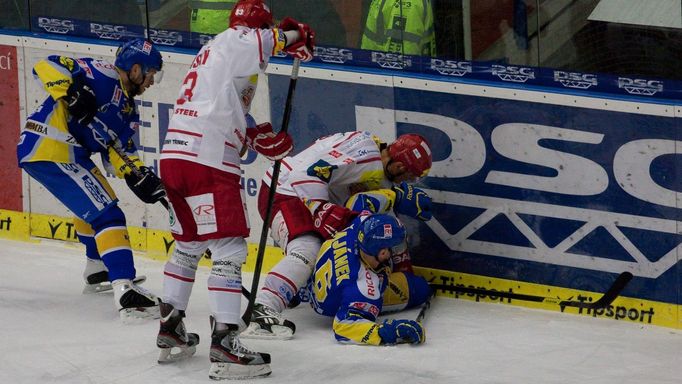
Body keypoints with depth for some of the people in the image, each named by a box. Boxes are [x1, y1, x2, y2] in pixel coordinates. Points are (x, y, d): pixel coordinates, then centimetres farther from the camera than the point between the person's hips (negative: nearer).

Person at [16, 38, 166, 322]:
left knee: (92, 203, 33)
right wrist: (72, 93, -30)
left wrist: (141, 178, -2)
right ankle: (125, 292, -26)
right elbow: (47, 66, -15)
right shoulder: (103, 76, -9)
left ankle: (96, 271, 51)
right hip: (49, 150, -11)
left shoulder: (128, 110, 18)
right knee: (105, 212, -16)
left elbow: (118, 152, 15)